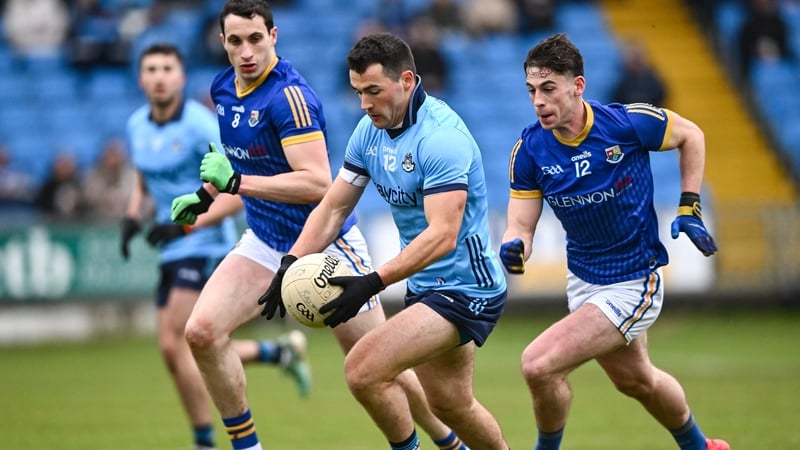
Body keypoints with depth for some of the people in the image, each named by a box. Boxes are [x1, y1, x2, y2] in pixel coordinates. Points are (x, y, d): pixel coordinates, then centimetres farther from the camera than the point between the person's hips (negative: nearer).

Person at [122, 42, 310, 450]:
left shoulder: (200, 125, -16)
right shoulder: (137, 125, 6)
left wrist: (186, 225, -27)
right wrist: (132, 217, 4)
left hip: (205, 246, -8)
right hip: (173, 251, 8)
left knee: (174, 344, -17)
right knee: (178, 353, 7)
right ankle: (279, 352, 25)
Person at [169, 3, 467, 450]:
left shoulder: (289, 95, -24)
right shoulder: (224, 88, 2)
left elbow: (318, 183, -32)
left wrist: (236, 182, -34)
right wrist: (207, 194, 13)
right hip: (264, 243, 7)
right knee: (202, 331, -13)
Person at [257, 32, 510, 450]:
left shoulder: (441, 135, -25)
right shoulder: (370, 130, 1)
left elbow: (443, 236, -32)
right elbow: (333, 207, 6)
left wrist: (372, 283, -39)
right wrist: (291, 262, -10)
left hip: (464, 289, -9)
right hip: (425, 287, 9)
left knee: (363, 370, -20)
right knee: (451, 405, 20)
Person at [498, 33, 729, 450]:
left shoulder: (628, 122, -21)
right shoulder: (529, 149, -12)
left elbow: (690, 134, -1)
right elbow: (521, 225, -9)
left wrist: (689, 208, -5)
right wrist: (514, 249, -32)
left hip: (632, 284, -6)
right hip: (583, 280, 6)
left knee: (538, 365, -21)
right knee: (635, 380, 26)